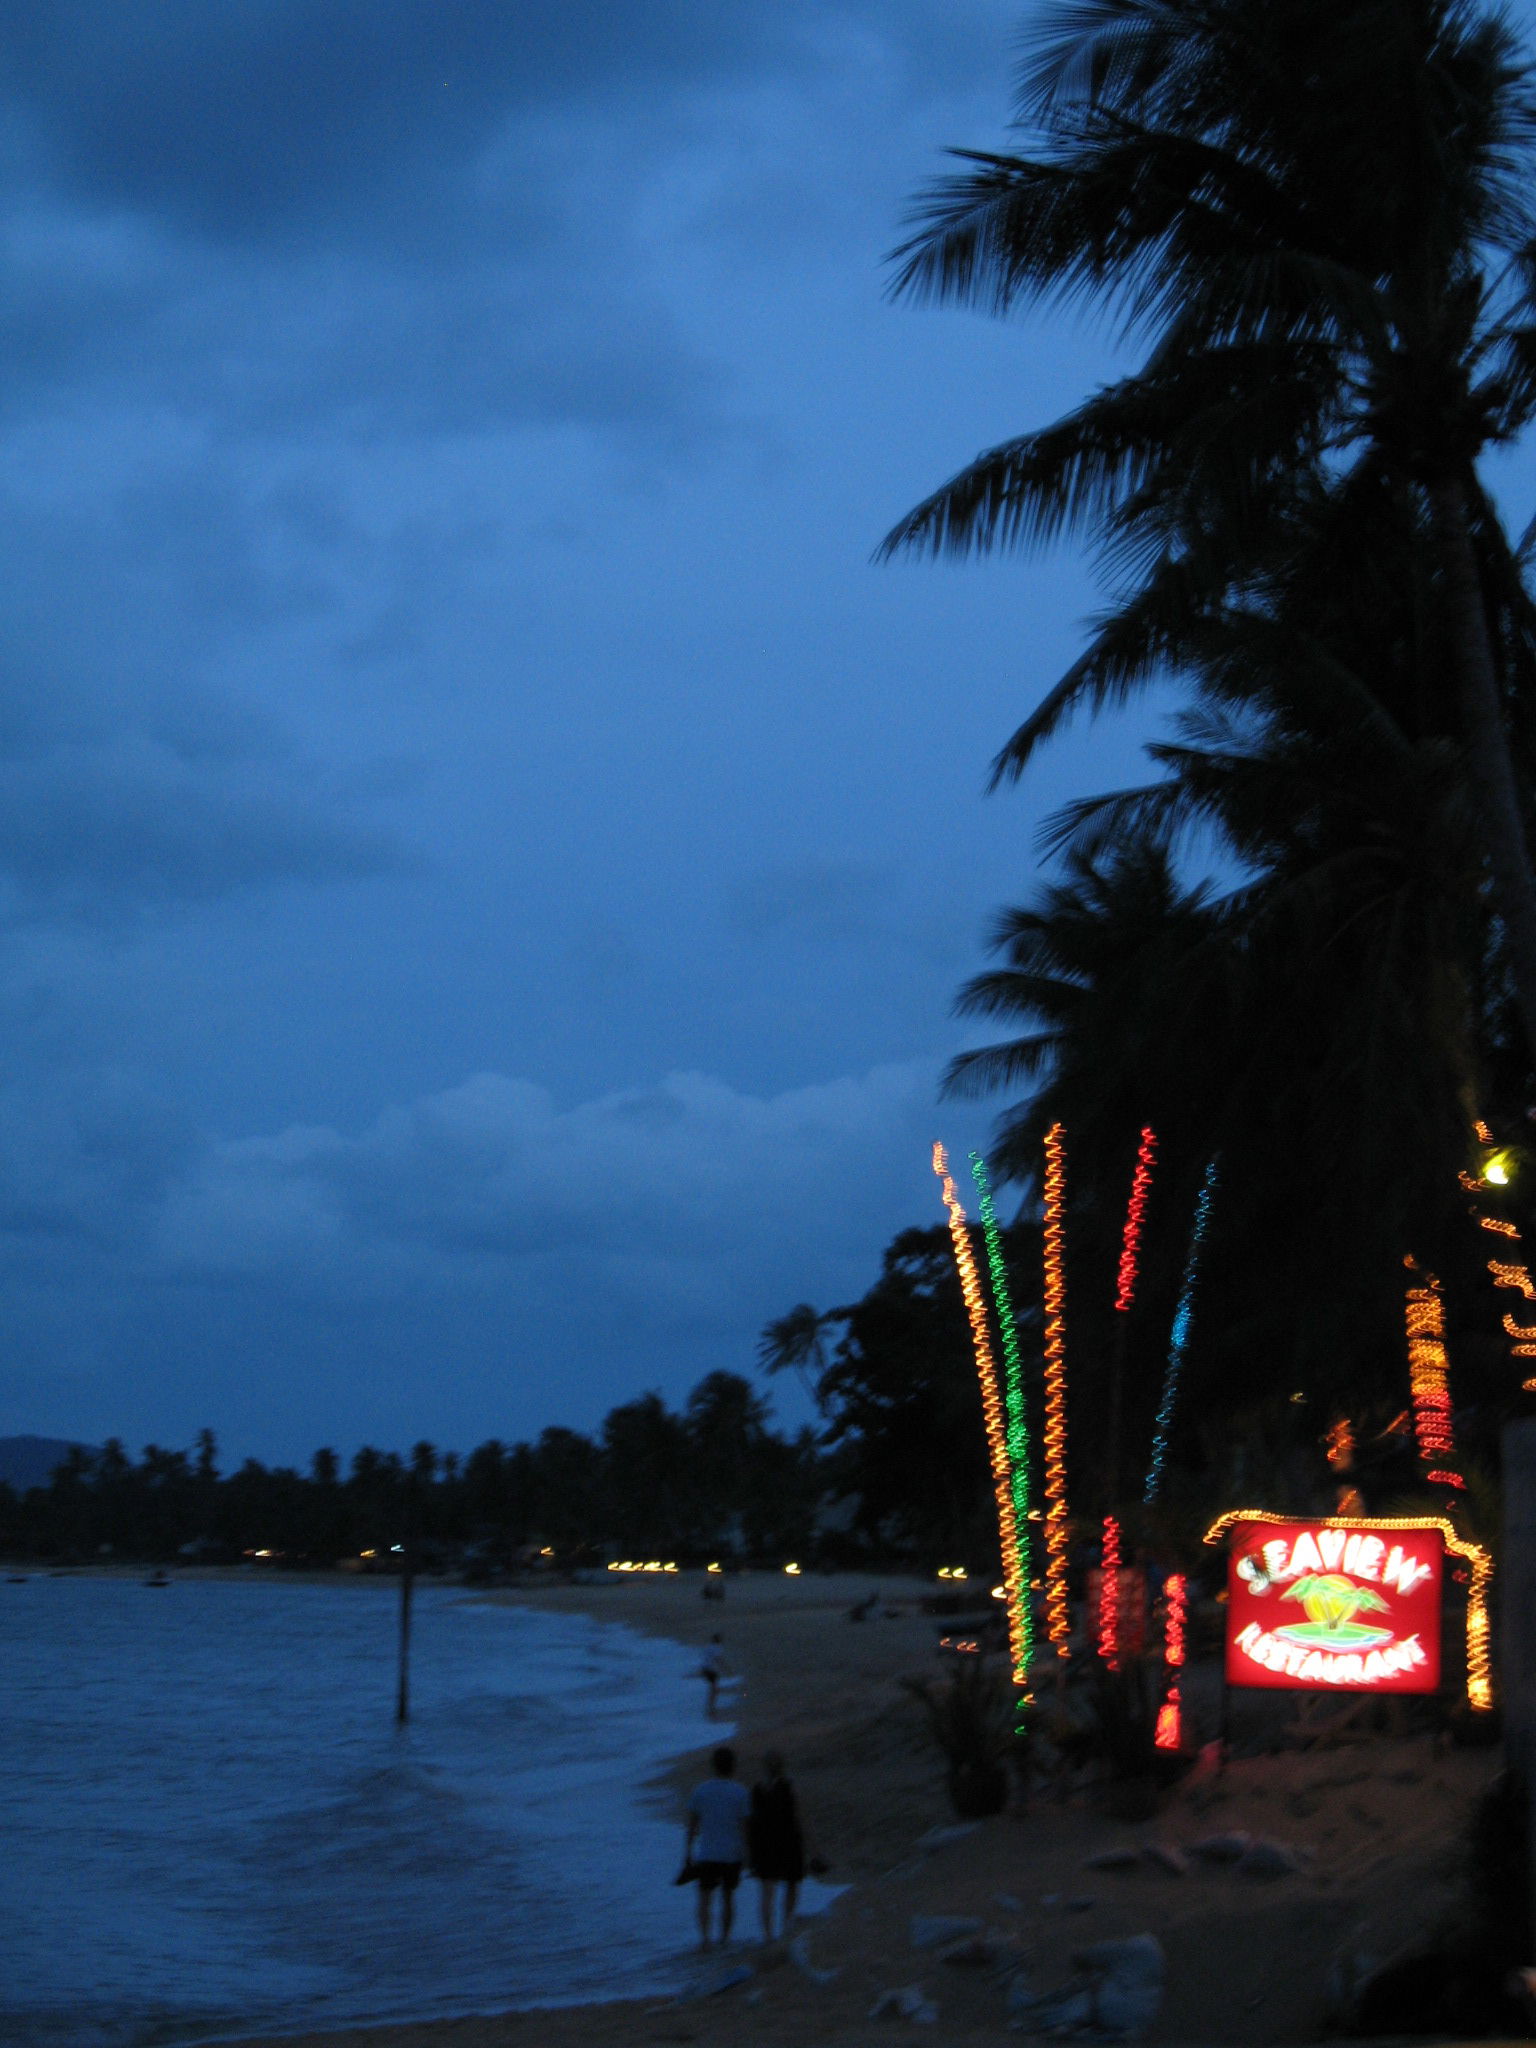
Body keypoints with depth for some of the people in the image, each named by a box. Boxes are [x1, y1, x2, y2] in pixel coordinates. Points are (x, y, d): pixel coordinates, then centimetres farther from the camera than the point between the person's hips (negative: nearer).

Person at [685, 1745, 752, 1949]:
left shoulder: (700, 1790, -2)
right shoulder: (741, 1793, -7)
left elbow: (692, 1823, 2)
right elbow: (744, 1825, -8)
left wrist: (688, 1850, 10)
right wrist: (746, 1853, 0)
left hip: (707, 1854, 0)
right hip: (732, 1854, 0)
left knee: (704, 1897, 1)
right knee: (728, 1896, 16)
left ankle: (704, 1935, -20)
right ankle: (724, 1937, 23)